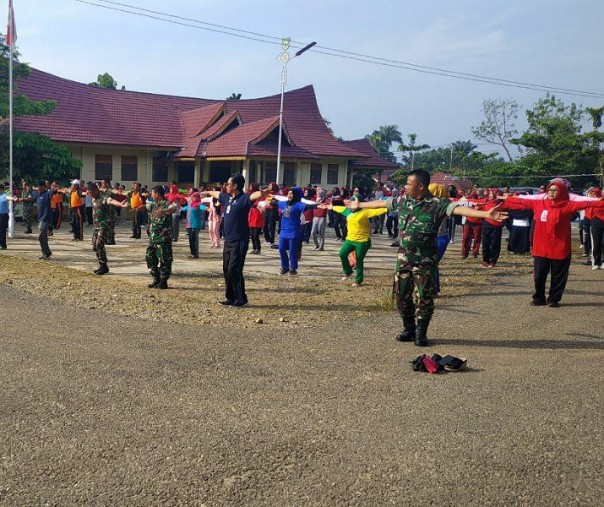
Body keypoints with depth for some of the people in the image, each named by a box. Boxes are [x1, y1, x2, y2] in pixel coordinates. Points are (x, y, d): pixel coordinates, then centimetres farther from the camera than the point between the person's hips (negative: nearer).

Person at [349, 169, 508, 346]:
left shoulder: (437, 204, -14)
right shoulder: (403, 201, 4)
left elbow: (459, 209, -27)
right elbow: (381, 203, 19)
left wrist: (486, 214, -41)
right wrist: (360, 205, 30)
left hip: (424, 261, -5)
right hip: (403, 259, 5)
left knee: (423, 298, 1)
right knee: (402, 296, 11)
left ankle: (420, 333, 17)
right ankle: (409, 329, 28)